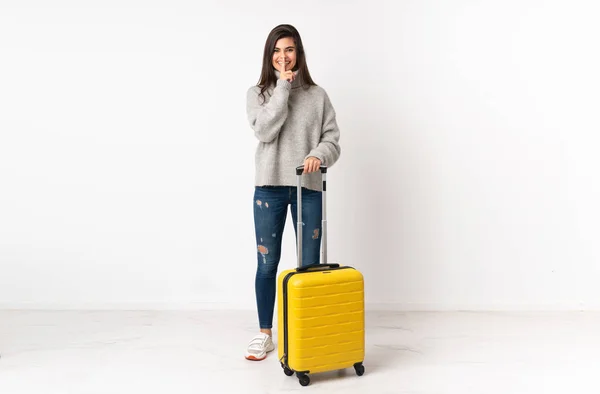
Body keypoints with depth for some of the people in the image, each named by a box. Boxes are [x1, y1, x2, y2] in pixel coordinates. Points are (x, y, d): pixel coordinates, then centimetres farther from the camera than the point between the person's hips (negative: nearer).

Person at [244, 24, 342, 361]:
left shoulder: (318, 95, 6)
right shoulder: (258, 93, 6)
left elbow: (333, 140, 2)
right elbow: (265, 131, -12)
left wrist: (318, 155, -19)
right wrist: (283, 87, -11)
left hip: (308, 189, 0)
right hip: (269, 188, 0)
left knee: (309, 264, 6)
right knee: (267, 263, 7)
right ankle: (265, 334, 24)